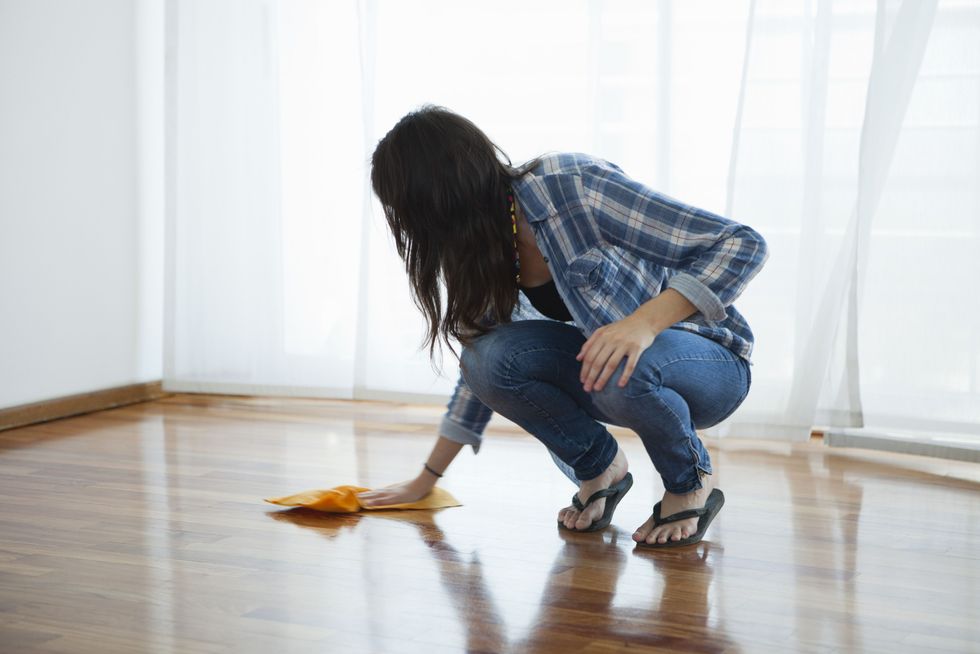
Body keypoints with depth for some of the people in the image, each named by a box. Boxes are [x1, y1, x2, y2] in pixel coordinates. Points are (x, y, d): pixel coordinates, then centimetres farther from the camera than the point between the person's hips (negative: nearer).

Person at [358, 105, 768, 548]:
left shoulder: (573, 186, -24)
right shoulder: (482, 251, -1)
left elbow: (743, 244, -24)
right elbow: (481, 368, 14)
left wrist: (645, 321, -39)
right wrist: (424, 482, 14)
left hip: (710, 365, -5)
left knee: (621, 368, -38)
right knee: (492, 356, -20)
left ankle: (691, 483, -8)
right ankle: (601, 468, 2)